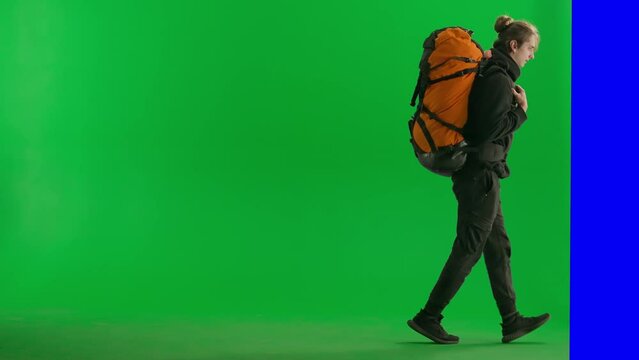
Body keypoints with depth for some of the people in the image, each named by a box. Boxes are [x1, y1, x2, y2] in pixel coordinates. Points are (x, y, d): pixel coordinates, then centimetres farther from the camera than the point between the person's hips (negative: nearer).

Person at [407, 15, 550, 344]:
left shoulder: (488, 72, 14)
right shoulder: (499, 79, -17)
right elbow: (488, 129, -23)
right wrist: (520, 110, -11)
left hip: (478, 172, 10)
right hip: (481, 173, -10)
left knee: (498, 246, 12)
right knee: (469, 249, -4)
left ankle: (511, 322, 17)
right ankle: (428, 317, 2)